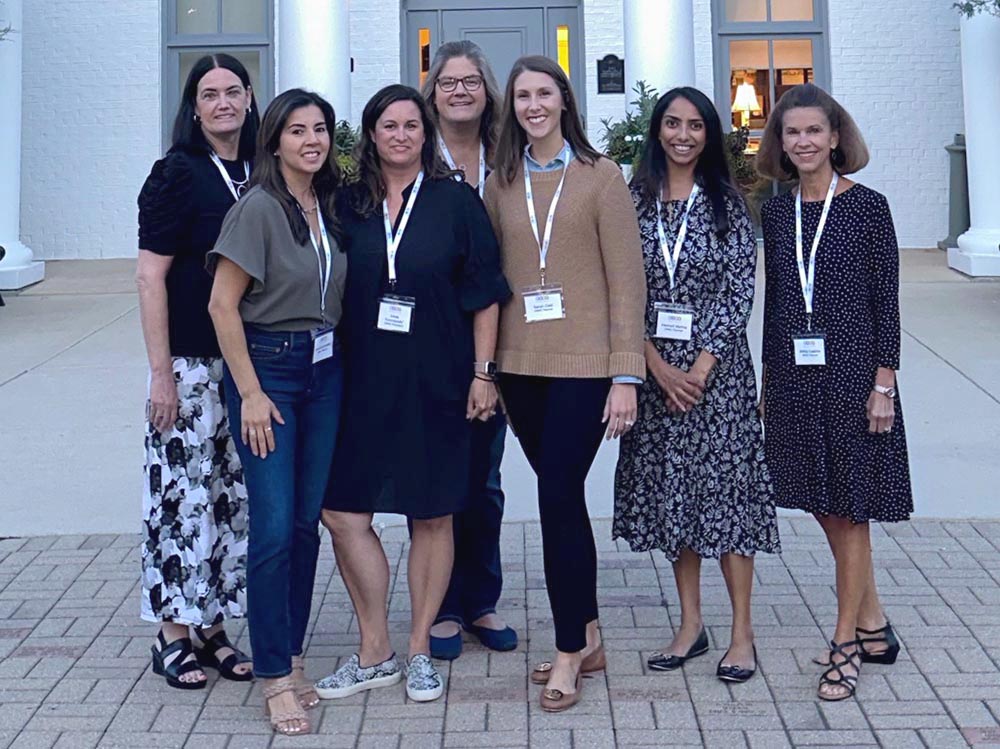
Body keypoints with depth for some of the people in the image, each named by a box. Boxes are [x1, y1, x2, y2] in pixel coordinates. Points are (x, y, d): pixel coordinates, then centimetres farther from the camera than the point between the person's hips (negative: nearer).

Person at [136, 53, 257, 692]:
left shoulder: (260, 175, 10)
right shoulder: (178, 173, -5)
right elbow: (151, 275, -9)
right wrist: (160, 372, -13)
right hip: (191, 362, -5)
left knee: (235, 494, 9)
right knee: (184, 491, -2)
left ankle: (212, 627, 21)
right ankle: (174, 635, 11)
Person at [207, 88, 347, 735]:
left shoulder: (331, 206, 9)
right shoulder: (260, 208, -11)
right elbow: (223, 304, -12)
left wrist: (334, 353, 7)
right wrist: (251, 392, -13)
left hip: (325, 371, 6)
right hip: (268, 366, -6)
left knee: (307, 522, 9)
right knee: (275, 527, -6)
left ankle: (291, 655, 22)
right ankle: (275, 675, 5)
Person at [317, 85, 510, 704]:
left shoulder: (456, 201, 0)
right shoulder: (351, 205, 7)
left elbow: (485, 294, 0)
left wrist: (482, 372, -5)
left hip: (435, 380, -2)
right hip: (364, 379, 2)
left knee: (432, 515, 6)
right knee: (344, 513, -2)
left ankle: (421, 651, 20)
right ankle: (376, 653, 13)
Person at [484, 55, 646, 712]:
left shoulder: (600, 176, -1)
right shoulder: (501, 183, 10)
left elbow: (626, 280, -5)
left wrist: (626, 375, -10)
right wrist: (484, 365, 3)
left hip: (583, 364, -4)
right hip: (520, 363, 4)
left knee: (559, 498, -8)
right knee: (563, 498, 11)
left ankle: (570, 650, 6)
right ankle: (588, 636, 25)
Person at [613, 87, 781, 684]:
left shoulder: (727, 203, 1)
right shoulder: (635, 201, 5)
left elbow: (740, 292, -5)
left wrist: (700, 367, -12)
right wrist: (658, 365, -9)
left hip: (716, 367, -3)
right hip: (655, 370, 3)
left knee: (725, 487, -2)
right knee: (669, 492, 8)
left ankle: (742, 632, 9)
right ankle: (691, 625, 21)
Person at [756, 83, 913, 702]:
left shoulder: (867, 206, -5)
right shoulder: (777, 212, 8)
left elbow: (886, 300, -6)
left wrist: (884, 382, -10)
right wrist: (768, 380, 11)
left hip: (851, 371, -5)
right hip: (795, 374, 5)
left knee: (849, 506, 1)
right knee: (824, 505, 10)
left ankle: (848, 642, 13)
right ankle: (873, 625, 26)